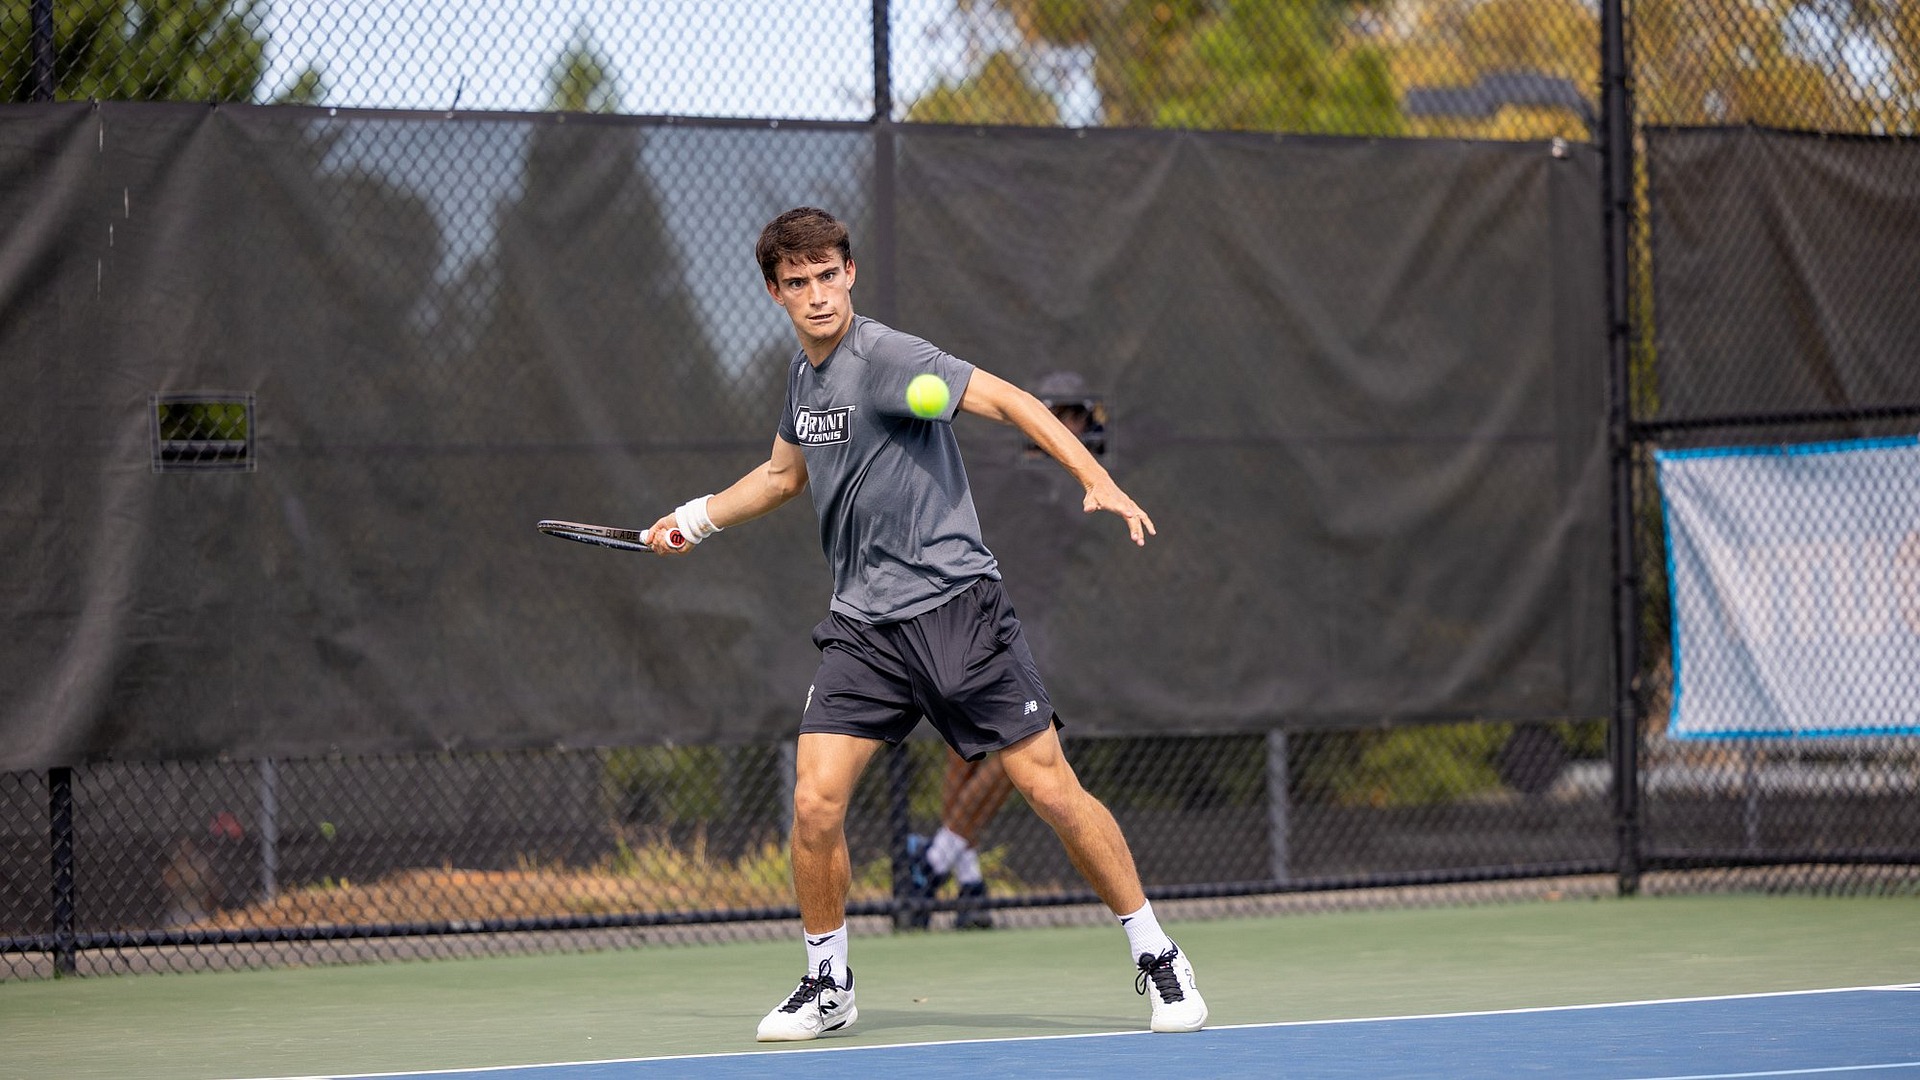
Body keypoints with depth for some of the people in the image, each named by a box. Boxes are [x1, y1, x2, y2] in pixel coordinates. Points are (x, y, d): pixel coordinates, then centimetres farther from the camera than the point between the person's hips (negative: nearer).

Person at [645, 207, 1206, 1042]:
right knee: (815, 803, -8)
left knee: (1049, 787, -7)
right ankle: (828, 986, 11)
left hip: (953, 605, -6)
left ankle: (1155, 957, 8)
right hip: (862, 625, 6)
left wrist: (1098, 482, -30)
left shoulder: (884, 356, -12)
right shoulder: (803, 374, 12)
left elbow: (1009, 401, -18)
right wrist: (697, 518, 34)